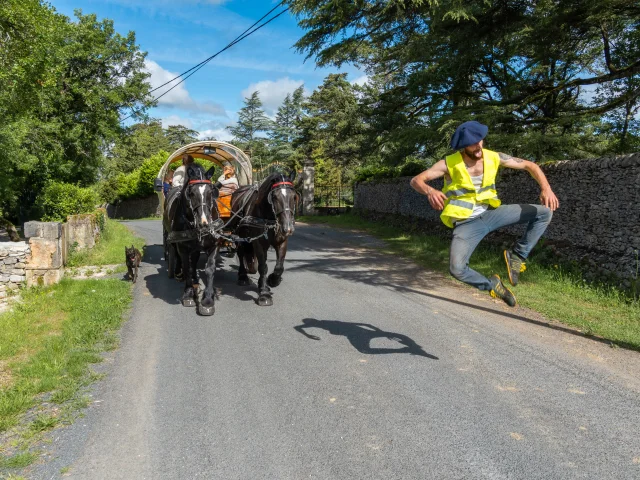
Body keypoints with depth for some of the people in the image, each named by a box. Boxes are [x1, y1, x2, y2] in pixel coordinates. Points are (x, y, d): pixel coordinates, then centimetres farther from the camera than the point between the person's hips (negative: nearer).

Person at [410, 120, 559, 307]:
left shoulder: (493, 157, -5)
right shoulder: (450, 163, -13)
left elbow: (530, 165, 2)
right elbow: (416, 180, -17)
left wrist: (546, 188, -17)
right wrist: (430, 191, -40)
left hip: (491, 213, 4)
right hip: (466, 223, -3)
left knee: (544, 212, -4)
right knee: (457, 269, -24)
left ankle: (517, 254, 6)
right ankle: (492, 285, 6)